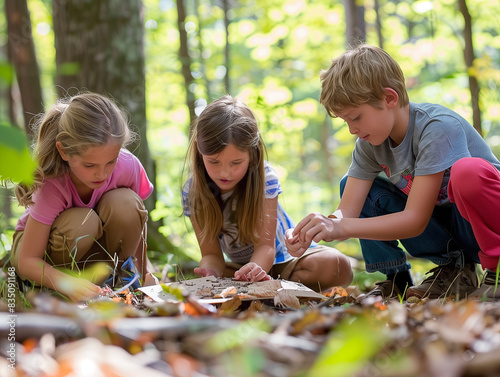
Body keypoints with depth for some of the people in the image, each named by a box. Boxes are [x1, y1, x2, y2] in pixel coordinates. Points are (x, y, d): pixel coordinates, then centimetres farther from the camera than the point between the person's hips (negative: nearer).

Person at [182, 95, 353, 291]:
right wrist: (211, 273, -40)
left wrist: (254, 269, -48)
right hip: (240, 266, 2)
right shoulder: (193, 190, -16)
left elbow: (265, 245, -24)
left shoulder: (265, 178, -21)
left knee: (337, 266, -31)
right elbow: (211, 253, -15)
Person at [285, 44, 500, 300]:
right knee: (350, 184, -4)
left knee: (468, 171, -39)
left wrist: (341, 227, -39)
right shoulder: (369, 142, -5)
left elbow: (416, 221, -32)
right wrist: (314, 232, -33)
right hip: (442, 225, 7)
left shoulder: (437, 127, -27)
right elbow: (346, 212, -12)